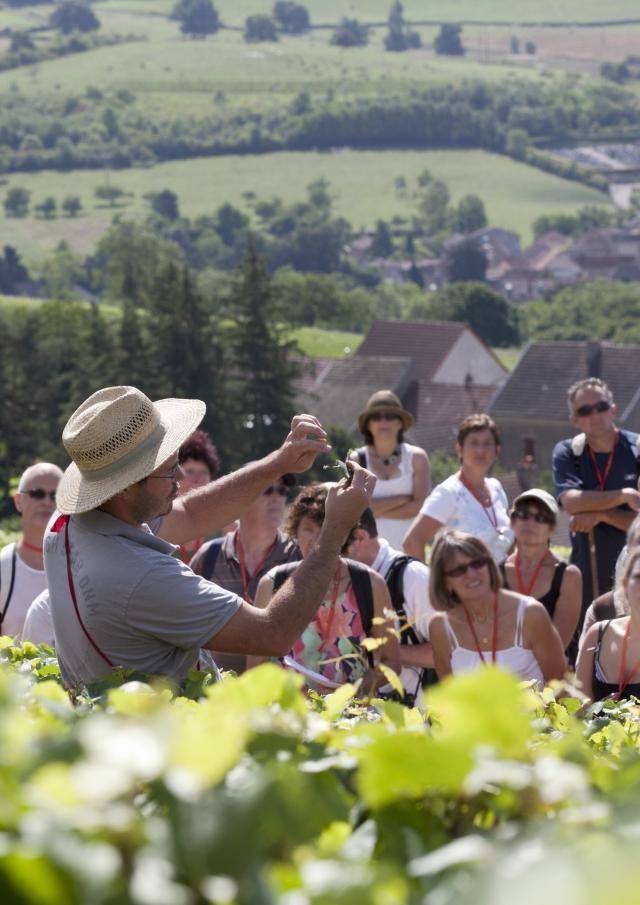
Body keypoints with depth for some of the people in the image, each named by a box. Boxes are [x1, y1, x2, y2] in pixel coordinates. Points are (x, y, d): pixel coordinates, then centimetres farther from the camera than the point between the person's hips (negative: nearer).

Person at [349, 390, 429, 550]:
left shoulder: (416, 457, 5)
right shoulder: (357, 459, 5)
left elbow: (419, 505, -5)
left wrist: (377, 510, -6)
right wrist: (401, 499, -7)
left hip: (406, 548, 0)